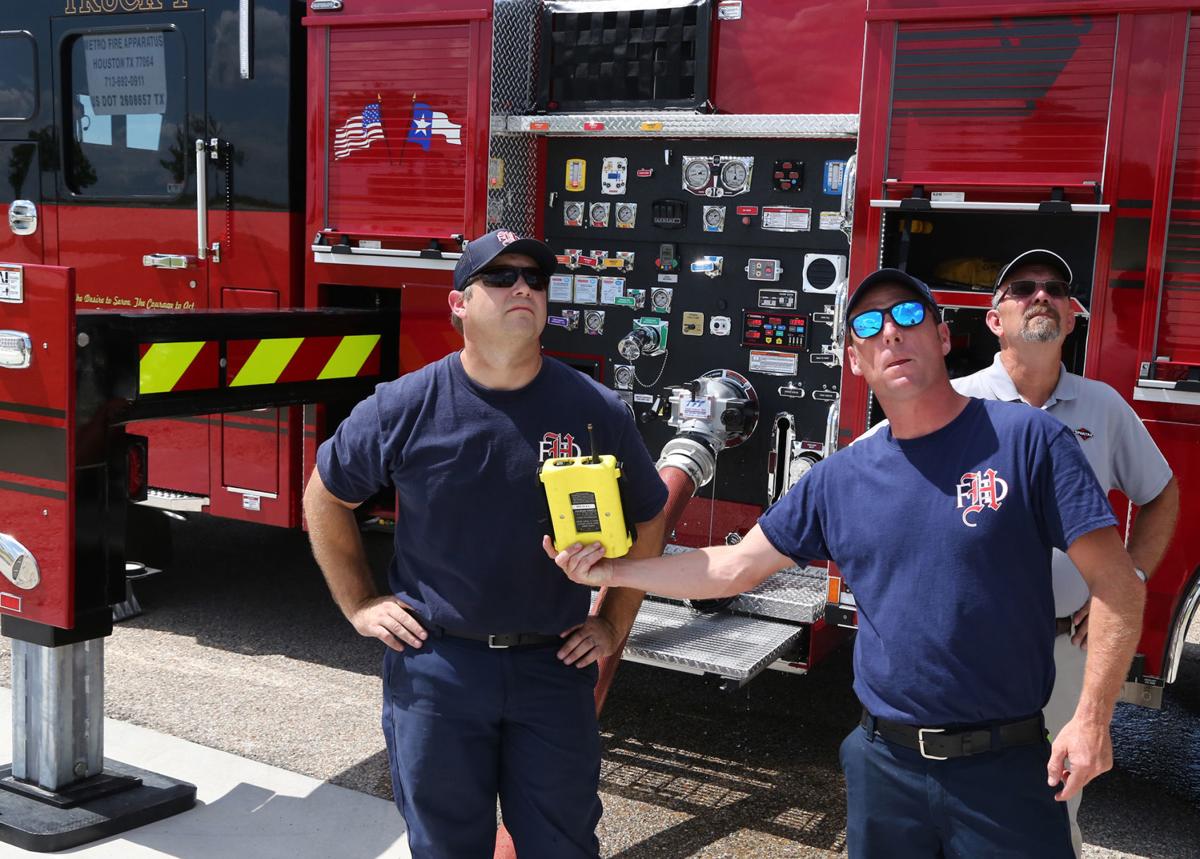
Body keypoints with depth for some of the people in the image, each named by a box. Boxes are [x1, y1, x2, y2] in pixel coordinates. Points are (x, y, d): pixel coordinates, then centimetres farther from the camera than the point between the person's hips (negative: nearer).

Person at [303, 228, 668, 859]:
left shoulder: (596, 411, -4)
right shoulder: (404, 407, -6)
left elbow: (649, 520, 10)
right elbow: (326, 497, 9)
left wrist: (614, 625, 7)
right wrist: (359, 606, 5)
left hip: (554, 666, 1)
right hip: (435, 665, -1)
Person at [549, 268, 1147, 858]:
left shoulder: (1026, 440, -8)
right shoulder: (839, 478, 4)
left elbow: (1116, 585, -8)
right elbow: (735, 568, 10)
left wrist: (1091, 719, -15)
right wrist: (611, 571, 3)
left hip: (1004, 768, -3)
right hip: (884, 763, 4)